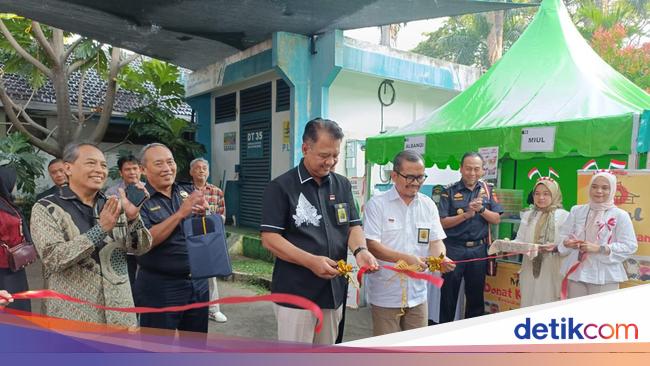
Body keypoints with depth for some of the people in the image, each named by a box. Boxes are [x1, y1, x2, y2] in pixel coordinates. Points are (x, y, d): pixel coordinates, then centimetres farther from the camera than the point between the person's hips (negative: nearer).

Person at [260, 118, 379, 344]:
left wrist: (360, 250, -14)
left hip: (334, 290, 5)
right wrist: (311, 261, -24)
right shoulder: (281, 187, -8)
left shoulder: (343, 185, 8)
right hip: (295, 294, -5)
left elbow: (354, 225, 9)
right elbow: (269, 238, -12)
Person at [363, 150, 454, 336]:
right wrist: (406, 258, -24)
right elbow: (371, 245, -13)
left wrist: (441, 258, -18)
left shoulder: (428, 205, 6)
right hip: (385, 295, -4)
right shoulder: (377, 204, -7)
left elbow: (436, 241, 5)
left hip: (417, 294, 4)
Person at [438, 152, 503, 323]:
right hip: (454, 249, -3)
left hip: (478, 249, 3)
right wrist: (466, 214, -19)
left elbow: (496, 219, 3)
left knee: (476, 295, 14)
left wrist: (481, 209, -14)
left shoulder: (487, 190, 6)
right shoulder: (450, 192, -3)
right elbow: (443, 222, -9)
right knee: (448, 294, 5)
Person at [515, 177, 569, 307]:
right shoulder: (528, 215, 13)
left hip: (551, 271, -4)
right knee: (528, 304, 9)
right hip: (530, 269, 4)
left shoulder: (563, 215, -1)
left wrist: (555, 247, -25)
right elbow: (520, 240, 10)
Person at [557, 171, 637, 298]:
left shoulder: (620, 215, -1)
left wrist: (599, 249, -18)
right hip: (576, 273, 3)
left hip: (605, 276, -2)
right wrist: (567, 243, -16)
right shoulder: (576, 210, 7)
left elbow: (629, 246, -7)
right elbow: (562, 236, 8)